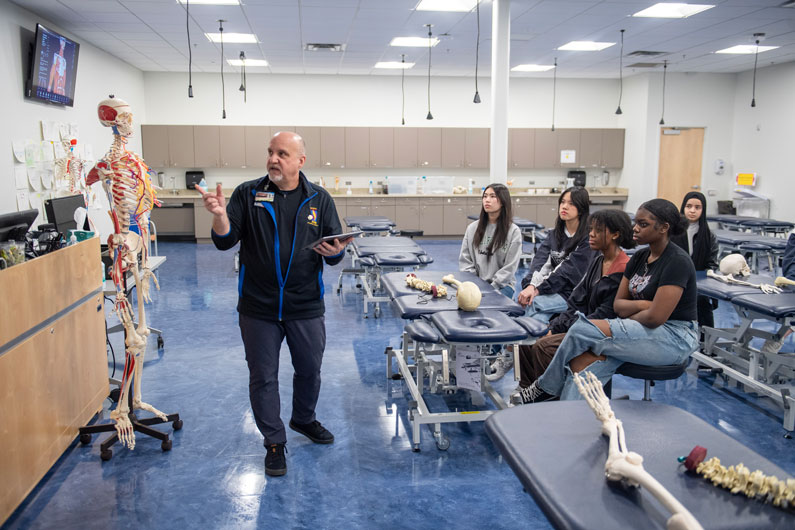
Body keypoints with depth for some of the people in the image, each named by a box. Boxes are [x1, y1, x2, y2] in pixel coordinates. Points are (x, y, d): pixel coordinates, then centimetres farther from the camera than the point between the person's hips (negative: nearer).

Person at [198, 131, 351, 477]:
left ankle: (304, 419, 45)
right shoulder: (248, 194, -2)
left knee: (309, 370, 17)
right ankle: (274, 442, 27)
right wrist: (220, 215, -25)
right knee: (263, 377, 9)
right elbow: (225, 242, -6)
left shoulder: (319, 199, 1)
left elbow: (335, 255, 1)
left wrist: (334, 251, -22)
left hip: (306, 308, 1)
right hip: (258, 308, -1)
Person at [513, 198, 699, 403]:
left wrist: (628, 316, -5)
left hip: (675, 338, -8)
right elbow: (618, 304, 8)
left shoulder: (677, 262, -15)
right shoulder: (640, 257, 10)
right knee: (584, 363, -21)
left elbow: (655, 317, -23)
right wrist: (641, 304, -13)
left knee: (582, 329, -21)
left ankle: (545, 388, -1)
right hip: (643, 331, 8)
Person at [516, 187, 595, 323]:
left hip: (573, 293, -6)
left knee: (534, 302, -30)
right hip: (552, 288, 6)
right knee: (519, 297, -23)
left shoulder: (587, 238, -8)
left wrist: (538, 289, -21)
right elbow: (539, 261, -1)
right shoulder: (555, 235, 13)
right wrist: (530, 285, -20)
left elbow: (569, 270, -16)